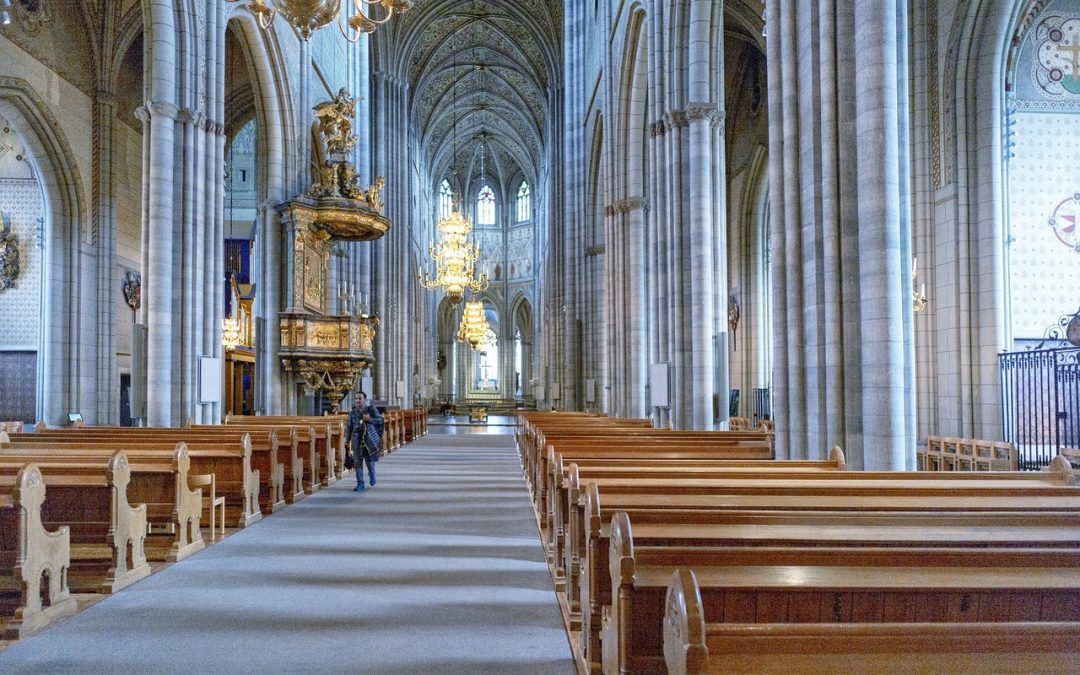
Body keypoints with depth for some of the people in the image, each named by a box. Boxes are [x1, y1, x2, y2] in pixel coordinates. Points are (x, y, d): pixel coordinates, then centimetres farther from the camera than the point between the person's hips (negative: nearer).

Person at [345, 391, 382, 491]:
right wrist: (347, 441, 9)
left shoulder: (372, 410, 0)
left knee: (369, 459, -2)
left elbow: (380, 420, -3)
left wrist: (369, 419, -19)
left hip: (370, 439, -2)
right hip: (357, 440, 2)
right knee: (358, 462, 0)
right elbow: (349, 427, 11)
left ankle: (372, 473, 32)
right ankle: (360, 483, 8)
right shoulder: (353, 413, 6)